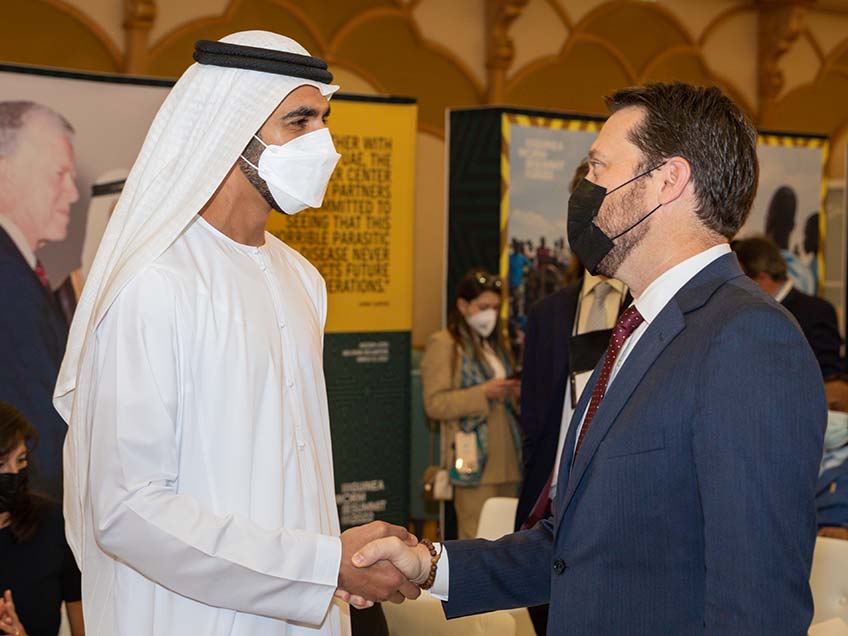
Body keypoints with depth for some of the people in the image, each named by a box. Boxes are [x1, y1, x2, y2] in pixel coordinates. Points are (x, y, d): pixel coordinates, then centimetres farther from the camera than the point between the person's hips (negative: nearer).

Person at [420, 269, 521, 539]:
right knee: (476, 537, -10)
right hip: (474, 460, -7)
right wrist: (483, 393, -20)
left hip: (506, 457, 7)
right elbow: (434, 404, -12)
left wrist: (515, 392, 8)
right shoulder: (443, 344, -3)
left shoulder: (497, 344, 21)